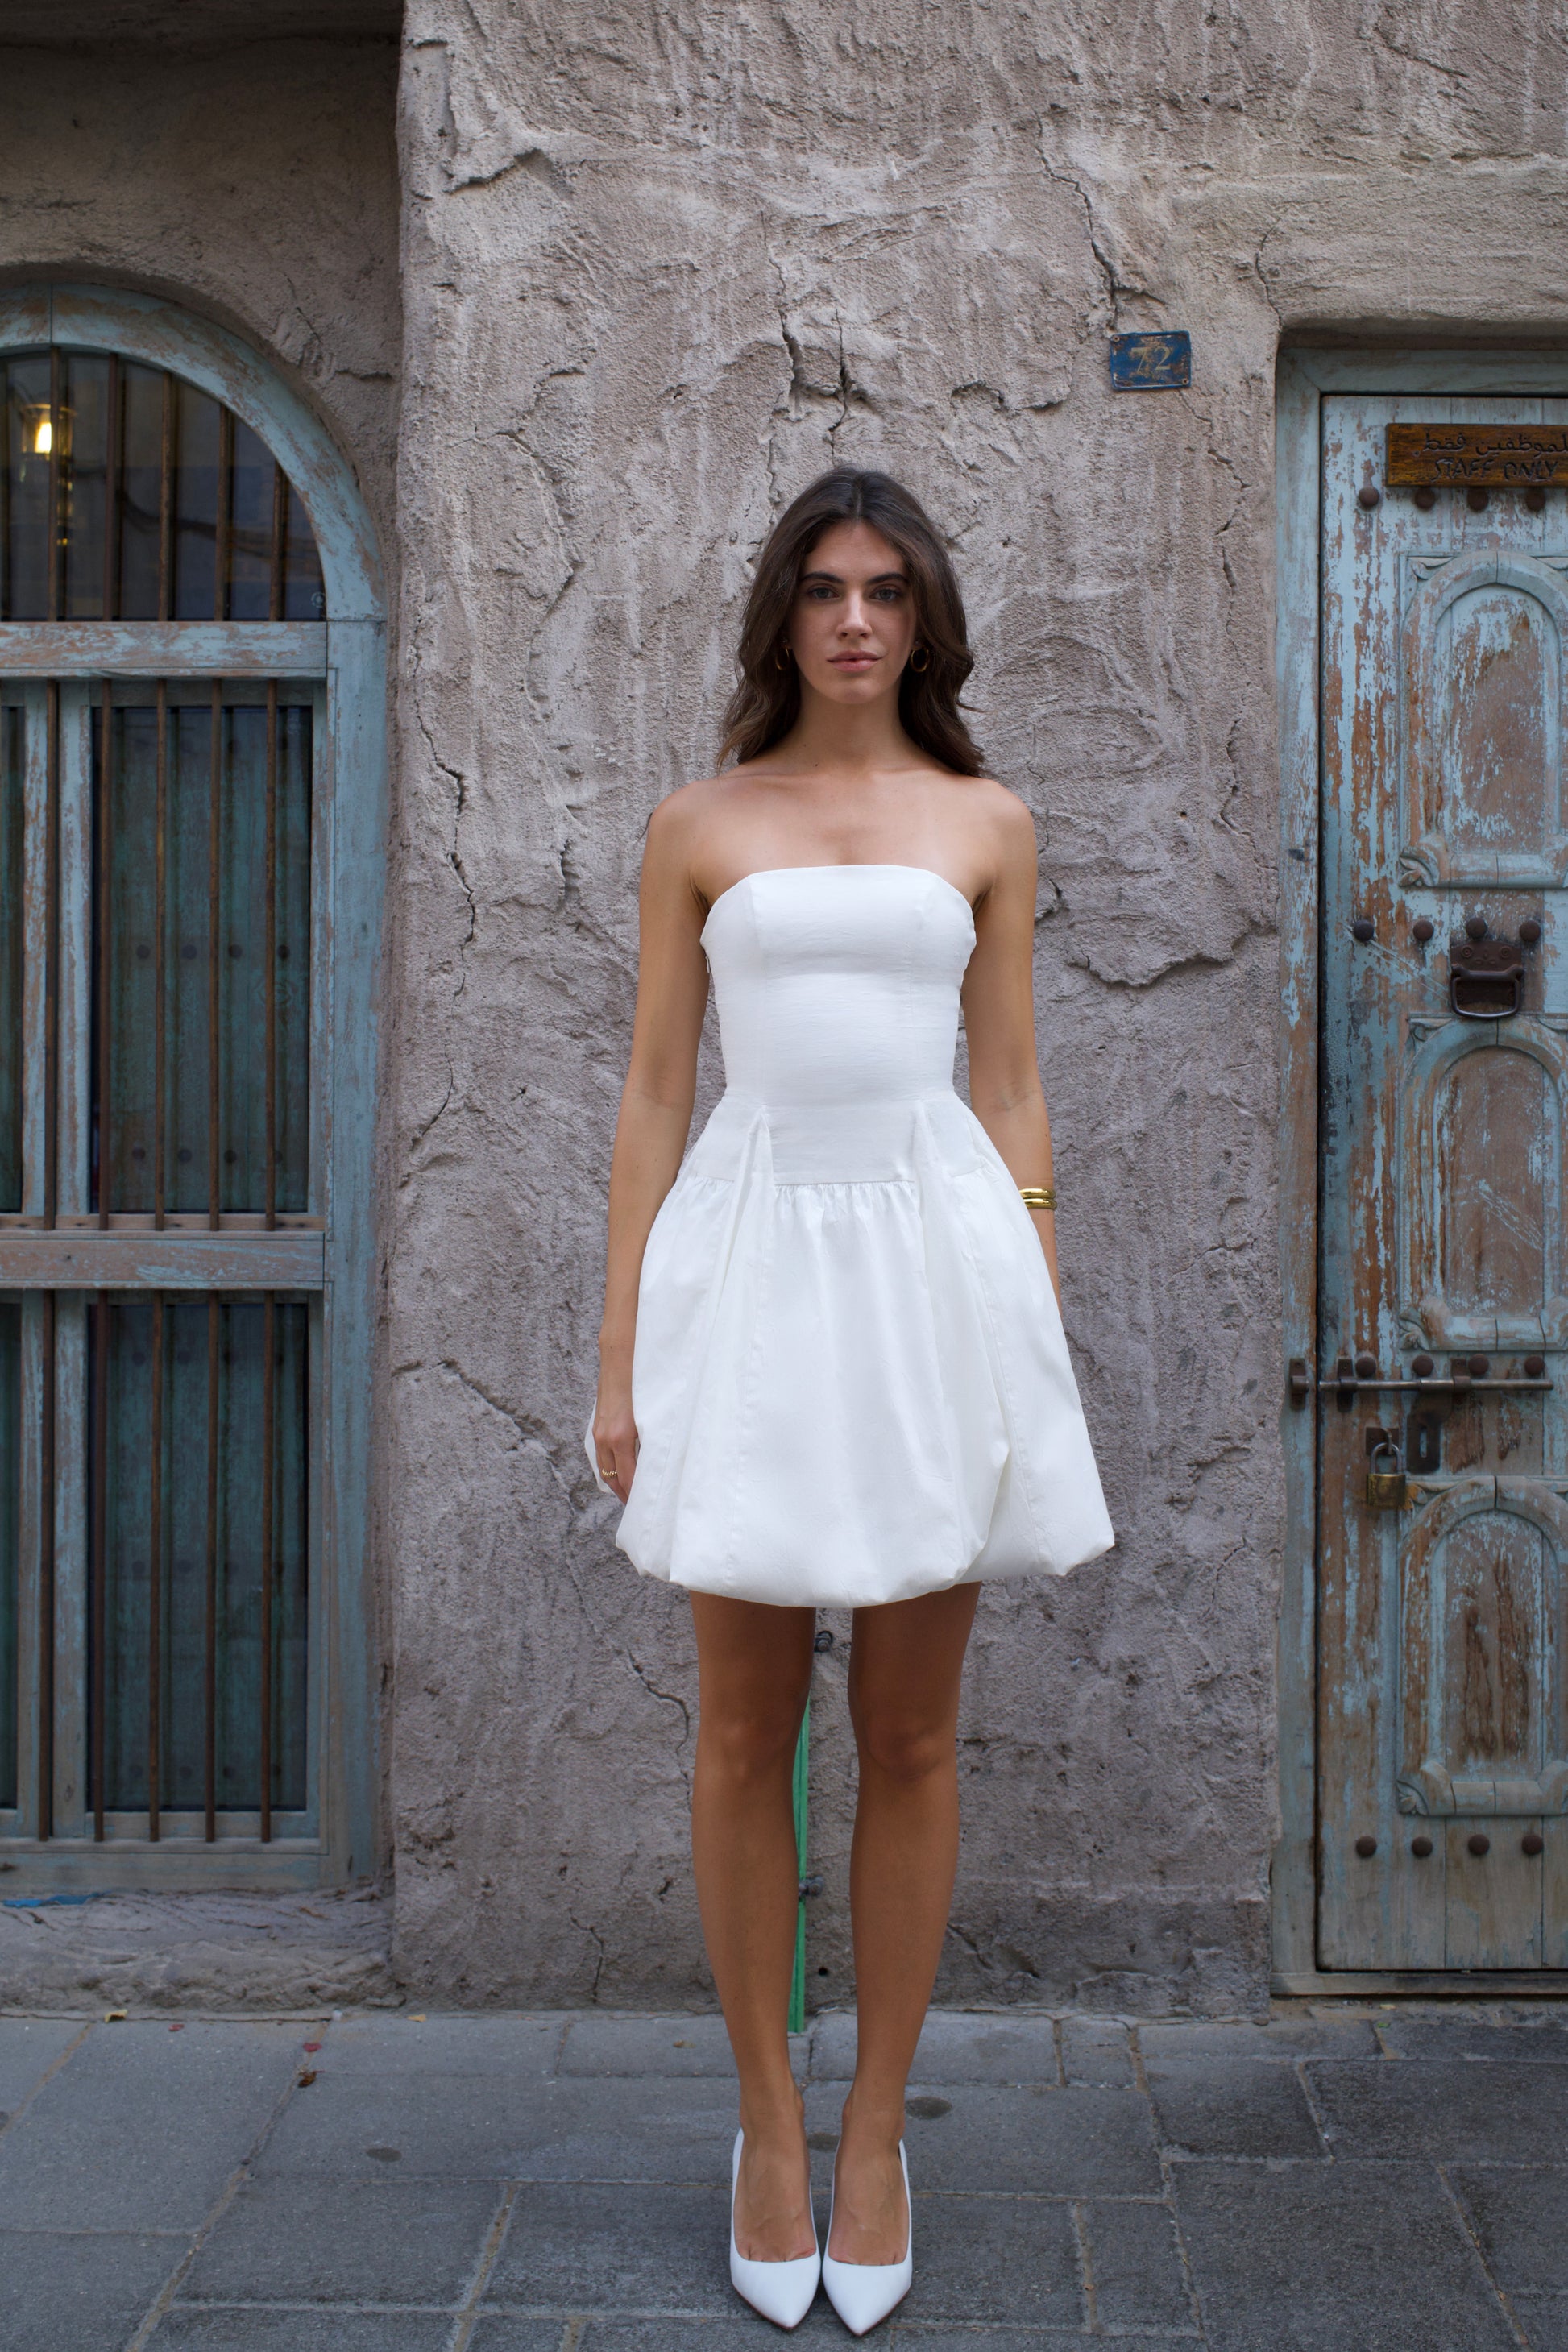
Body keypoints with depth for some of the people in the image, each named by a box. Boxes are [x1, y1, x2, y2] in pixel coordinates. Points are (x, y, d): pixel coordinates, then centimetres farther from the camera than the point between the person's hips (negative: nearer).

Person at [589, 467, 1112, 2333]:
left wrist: (1041, 1335, 5)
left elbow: (1012, 1096, 11)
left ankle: (876, 2131, 21)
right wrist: (620, 1357, 1)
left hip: (934, 1248, 1)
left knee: (911, 1737, 6)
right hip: (753, 1251, 0)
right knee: (745, 1731, 5)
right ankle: (769, 2127, 21)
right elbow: (653, 1094, 7)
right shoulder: (698, 827, 8)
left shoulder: (985, 827, 10)